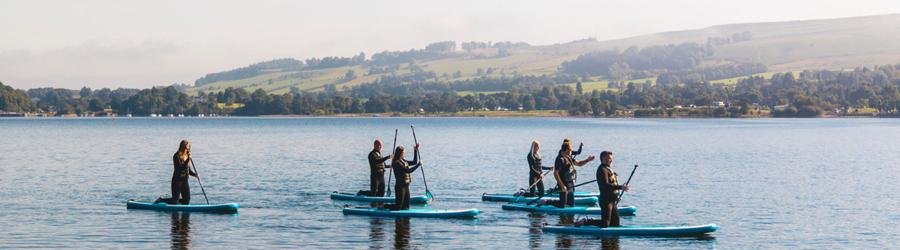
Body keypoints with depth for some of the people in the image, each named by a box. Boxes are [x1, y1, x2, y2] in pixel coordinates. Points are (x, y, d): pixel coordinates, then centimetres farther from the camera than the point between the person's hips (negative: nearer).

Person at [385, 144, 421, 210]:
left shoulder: (403, 161, 12)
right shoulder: (397, 163, -16)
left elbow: (414, 162, 21)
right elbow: (408, 171, -22)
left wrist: (416, 150, 16)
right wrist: (418, 164, -17)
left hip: (406, 186, 9)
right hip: (400, 186, -9)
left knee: (406, 207, 11)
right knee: (398, 207, -7)